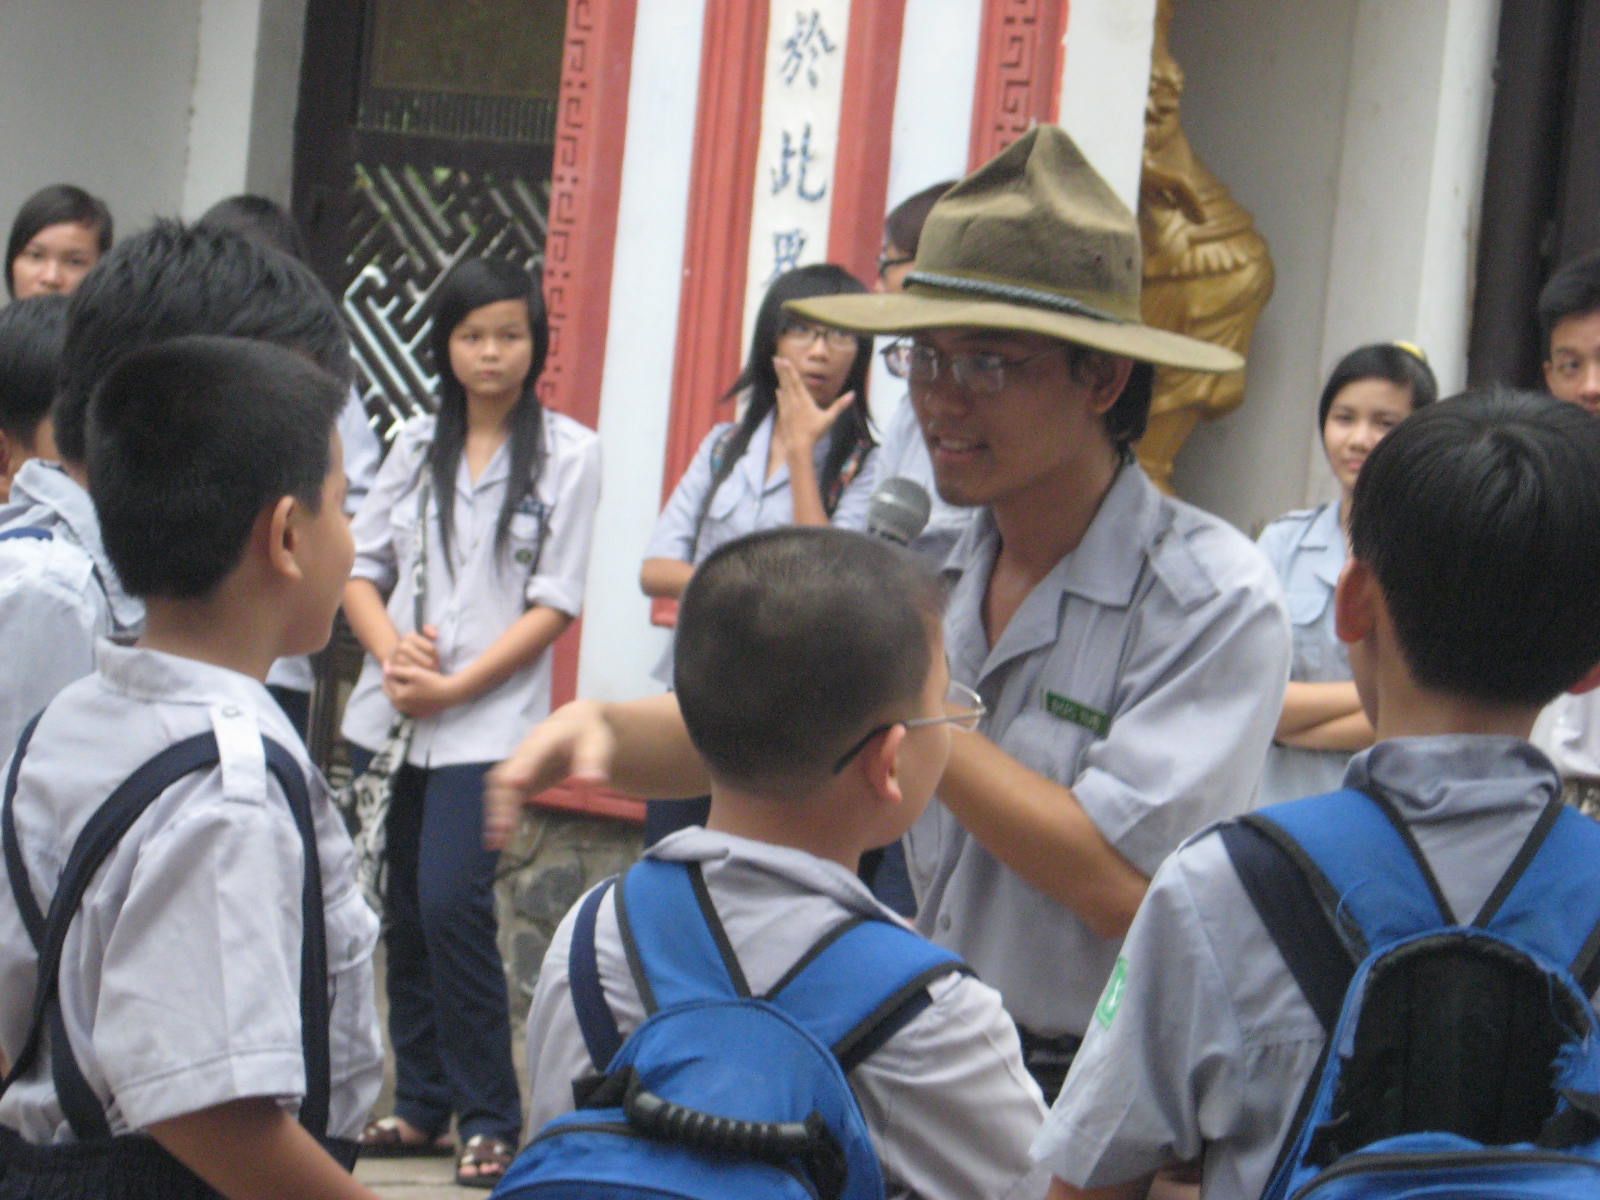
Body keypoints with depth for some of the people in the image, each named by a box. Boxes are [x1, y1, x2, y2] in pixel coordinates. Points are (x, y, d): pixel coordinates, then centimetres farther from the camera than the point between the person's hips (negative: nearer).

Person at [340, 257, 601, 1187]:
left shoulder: (569, 453, -1)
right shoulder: (418, 444, 12)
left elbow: (555, 602, -5)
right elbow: (362, 566, 10)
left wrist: (456, 687, -12)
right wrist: (392, 648, -10)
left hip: (489, 720, -5)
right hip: (391, 715, 5)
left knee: (451, 903, -15)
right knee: (403, 911, 6)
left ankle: (491, 1119, -6)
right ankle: (423, 1106, 17)